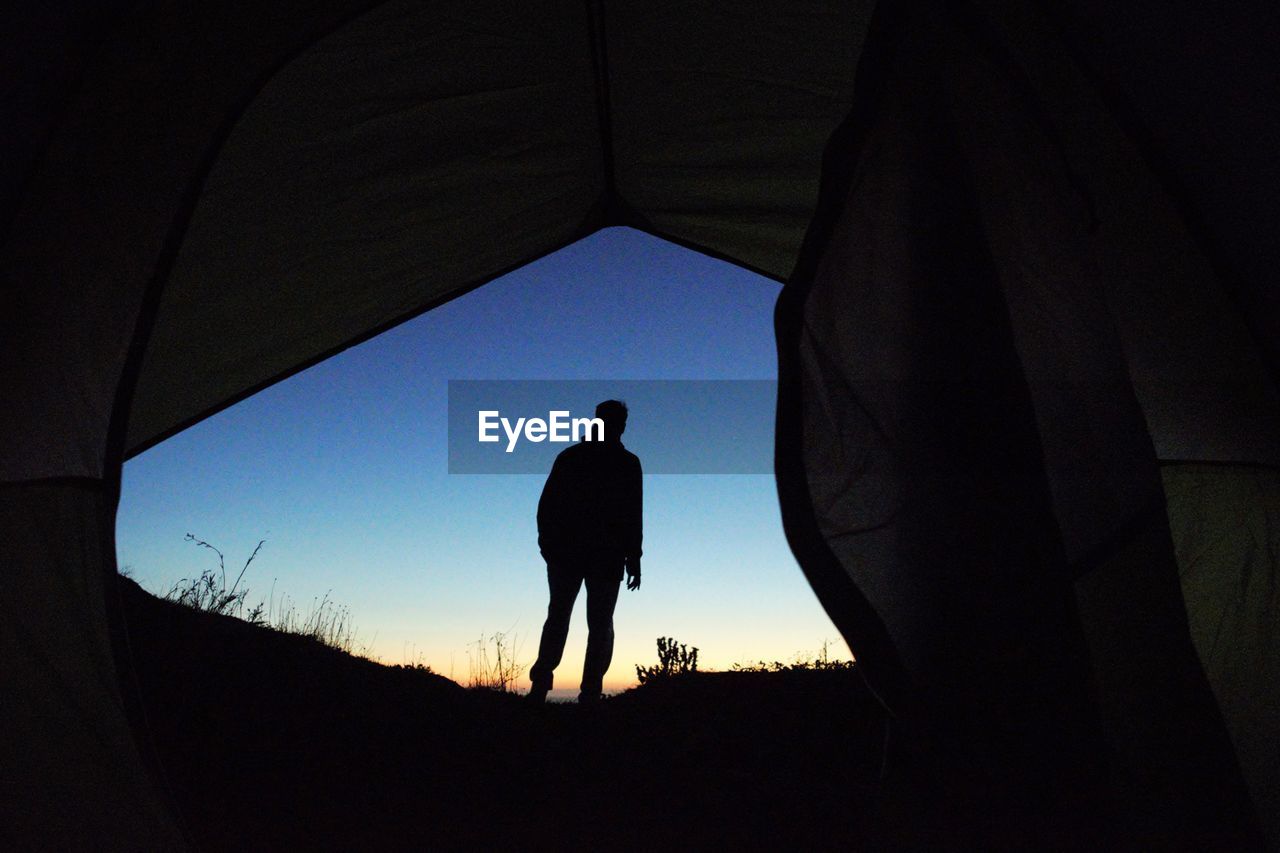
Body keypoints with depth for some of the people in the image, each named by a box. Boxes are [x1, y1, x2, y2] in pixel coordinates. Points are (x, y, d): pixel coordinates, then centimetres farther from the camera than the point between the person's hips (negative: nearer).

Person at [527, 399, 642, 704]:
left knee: (557, 619, 10)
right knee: (600, 625, 5)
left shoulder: (568, 457, 4)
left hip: (565, 553, 2)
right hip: (607, 556, -2)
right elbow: (633, 516, -6)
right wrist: (633, 559, -2)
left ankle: (540, 685, -1)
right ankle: (590, 693, -3)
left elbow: (546, 505, 1)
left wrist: (548, 544, 7)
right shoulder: (628, 463, -3)